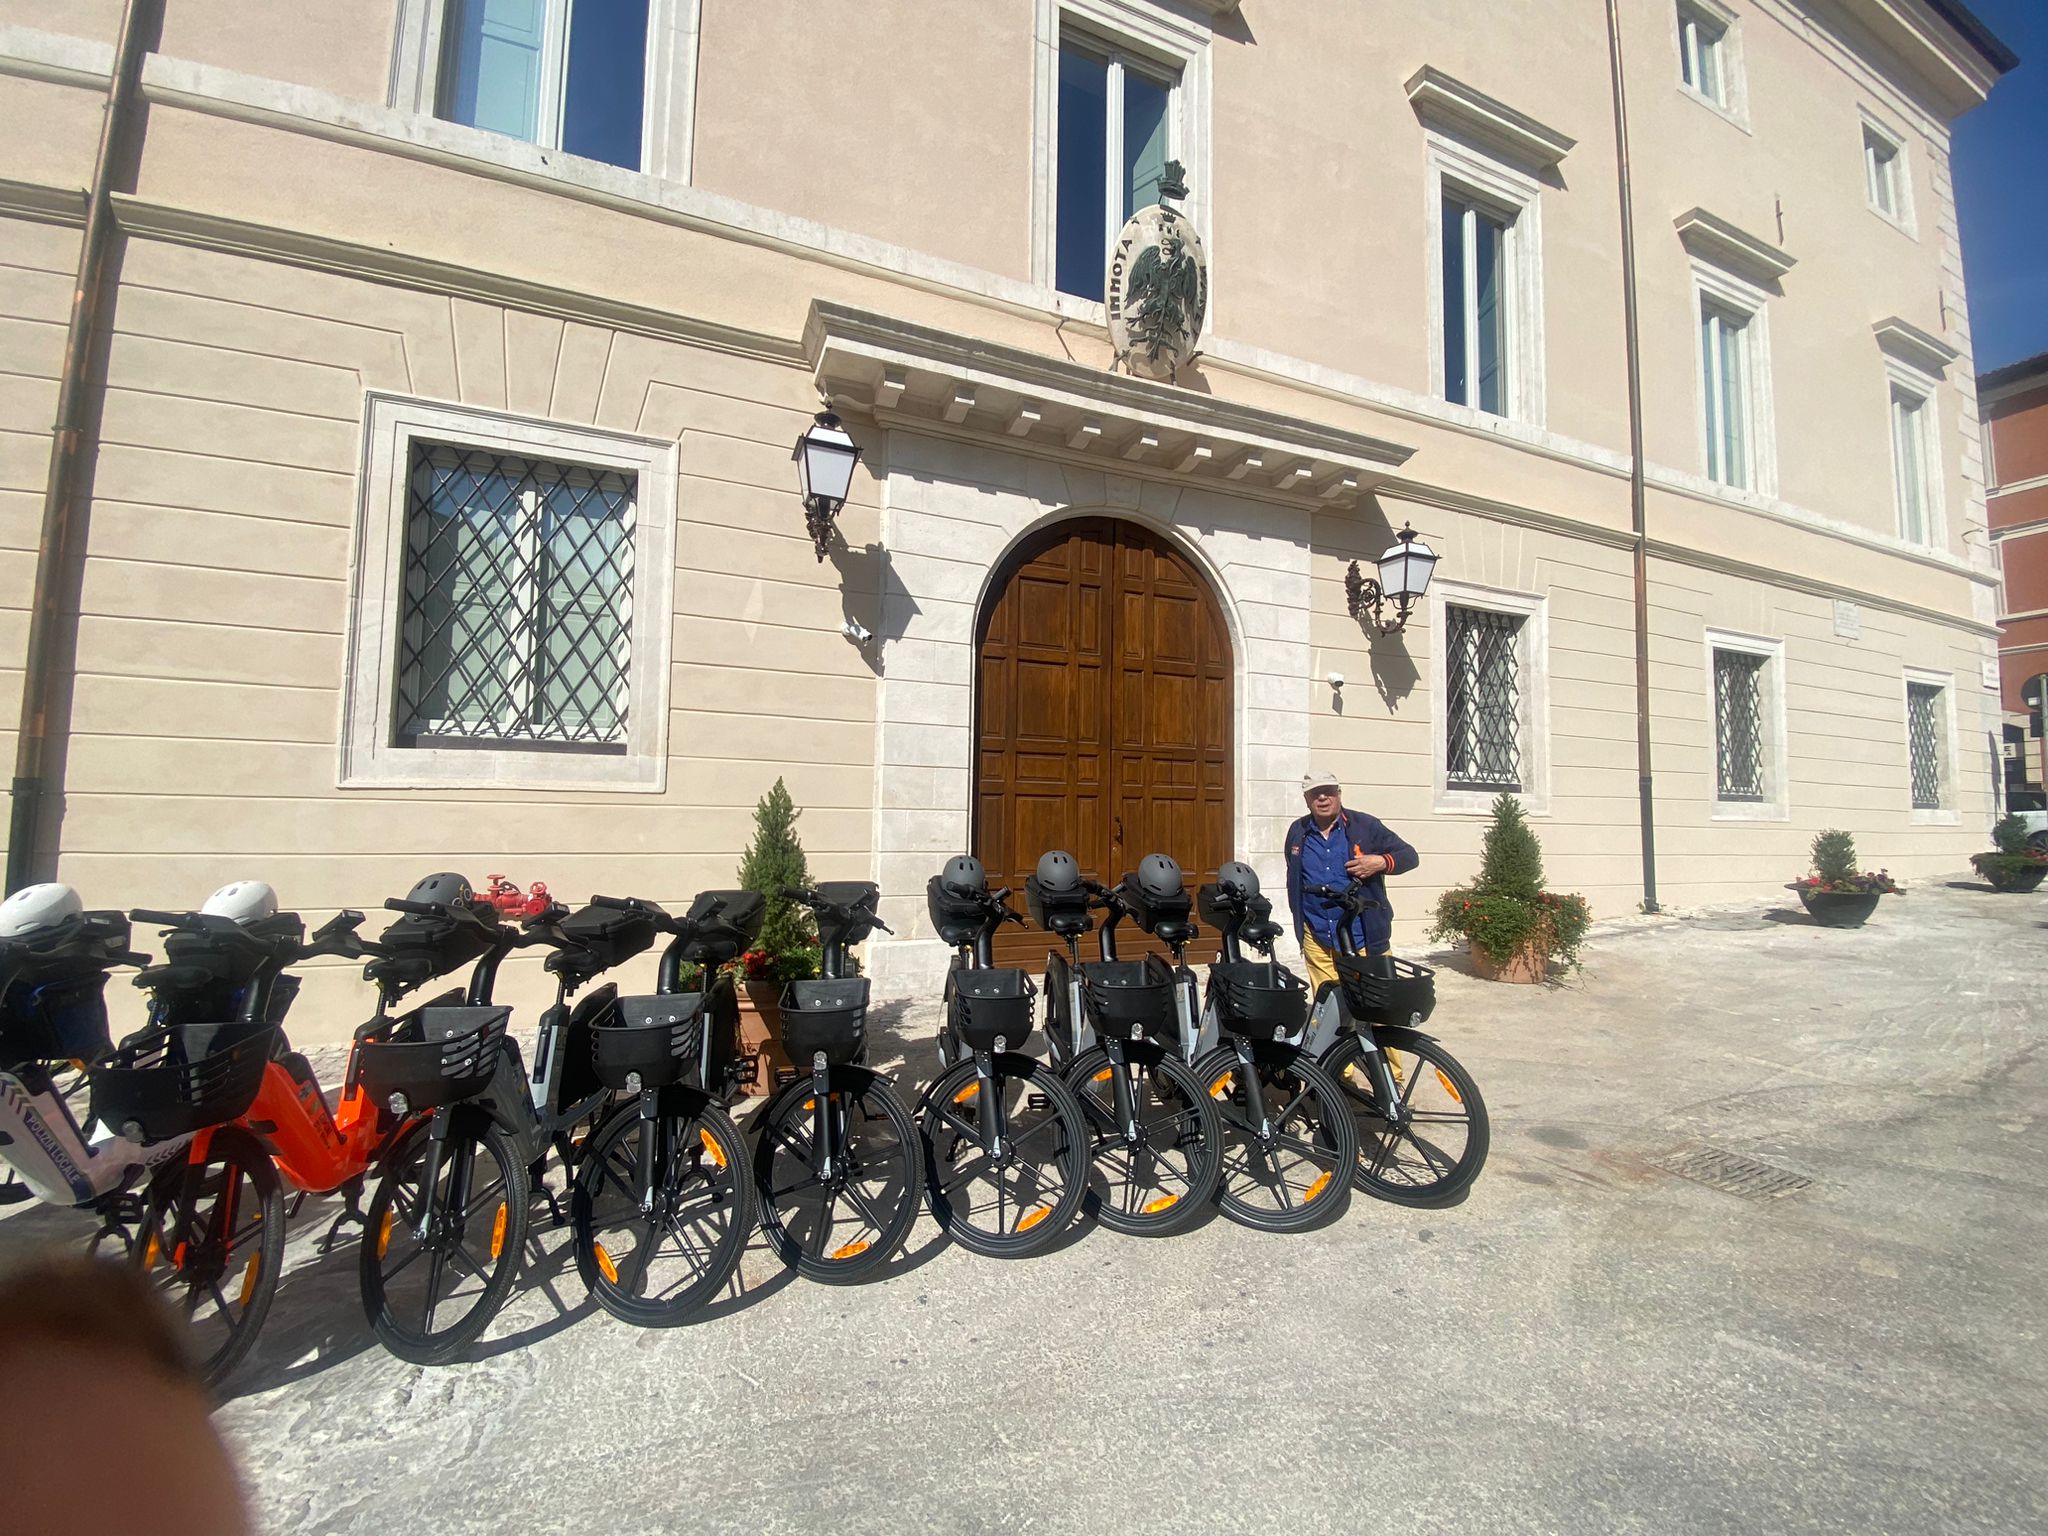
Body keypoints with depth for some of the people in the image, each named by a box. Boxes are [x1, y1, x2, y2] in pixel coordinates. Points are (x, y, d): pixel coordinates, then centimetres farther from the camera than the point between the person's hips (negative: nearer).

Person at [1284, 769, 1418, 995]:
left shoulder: (1366, 826, 1)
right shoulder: (1297, 833, 10)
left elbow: (1409, 856, 4)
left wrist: (1381, 862, -15)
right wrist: (1299, 919, 21)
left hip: (1364, 940, -2)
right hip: (1317, 941, 3)